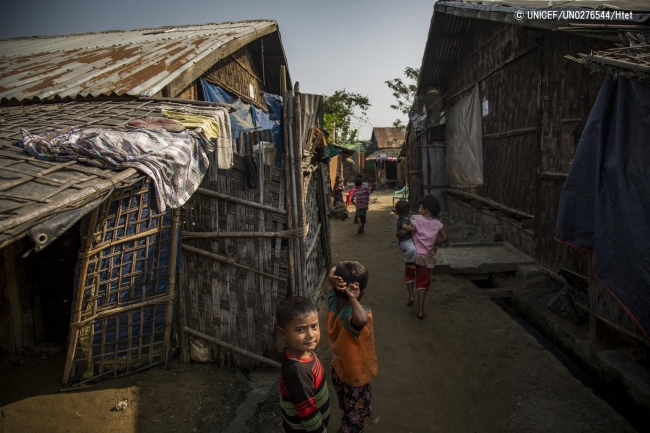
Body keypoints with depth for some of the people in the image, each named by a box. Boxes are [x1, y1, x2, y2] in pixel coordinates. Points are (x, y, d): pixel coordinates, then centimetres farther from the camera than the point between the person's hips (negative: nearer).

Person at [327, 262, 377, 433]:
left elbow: (333, 271, -10)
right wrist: (352, 298, -52)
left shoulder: (333, 301, -20)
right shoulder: (353, 314, -41)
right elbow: (361, 320, -67)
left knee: (348, 408, 37)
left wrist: (332, 279, -31)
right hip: (356, 374, -8)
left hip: (339, 368, 8)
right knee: (357, 414, 22)